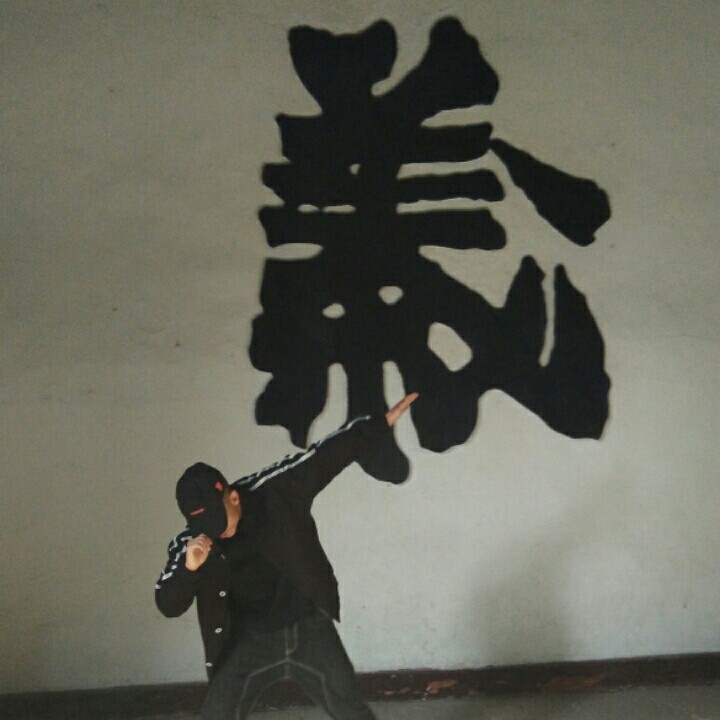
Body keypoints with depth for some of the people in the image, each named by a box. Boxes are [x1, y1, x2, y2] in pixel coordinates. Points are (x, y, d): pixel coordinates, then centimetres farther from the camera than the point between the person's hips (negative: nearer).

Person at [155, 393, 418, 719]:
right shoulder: (189, 544, -12)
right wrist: (188, 568, -35)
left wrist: (383, 422, -7)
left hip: (308, 627, 0)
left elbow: (326, 456, -8)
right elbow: (168, 605, -13)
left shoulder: (276, 491, -16)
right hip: (250, 638, 1)